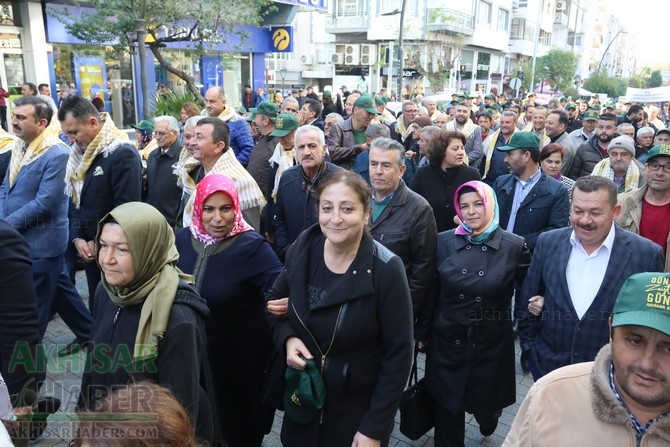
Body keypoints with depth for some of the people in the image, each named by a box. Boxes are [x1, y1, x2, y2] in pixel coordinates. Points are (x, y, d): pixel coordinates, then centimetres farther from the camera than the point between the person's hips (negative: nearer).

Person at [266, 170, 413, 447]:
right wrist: (287, 339, -12)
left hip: (360, 409, -3)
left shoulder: (386, 270, -22)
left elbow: (398, 354, -16)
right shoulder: (302, 250, -10)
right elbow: (275, 300, 7)